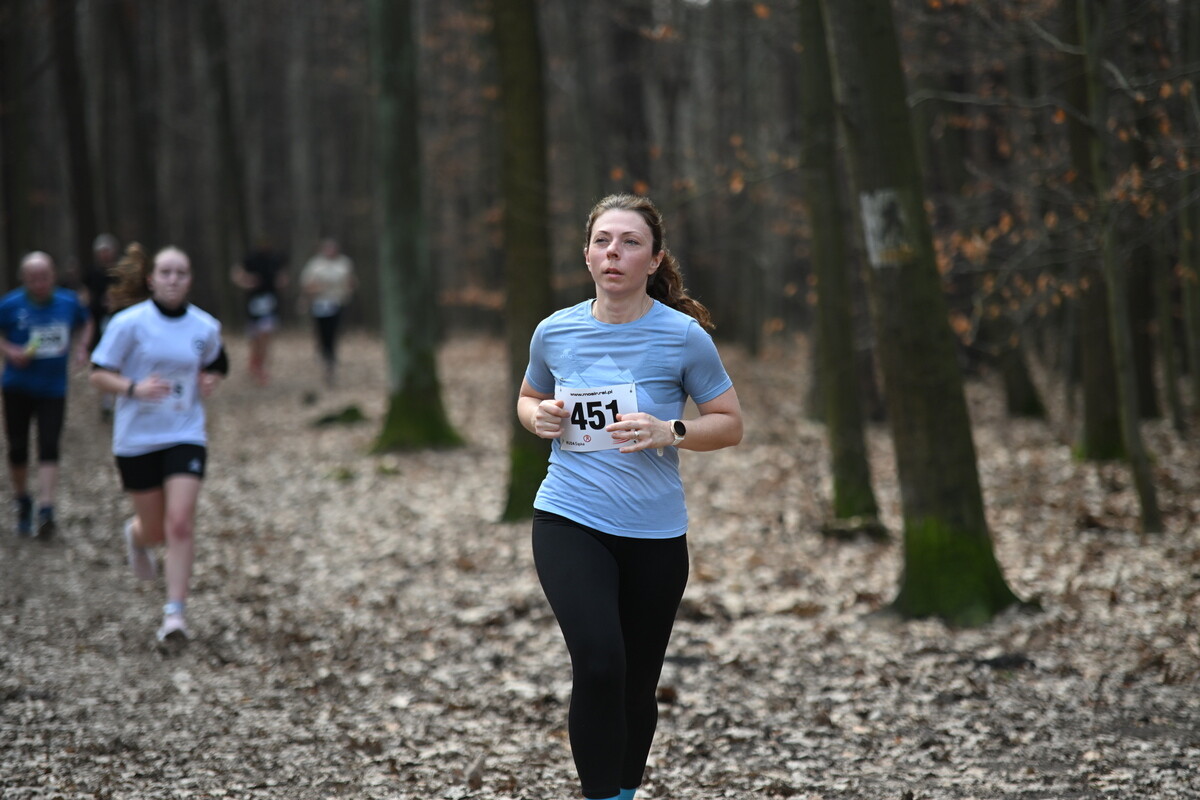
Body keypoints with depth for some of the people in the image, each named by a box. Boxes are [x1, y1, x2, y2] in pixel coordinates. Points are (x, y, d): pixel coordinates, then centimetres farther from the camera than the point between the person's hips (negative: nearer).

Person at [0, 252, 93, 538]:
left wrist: (81, 347, 1)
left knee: (49, 449, -10)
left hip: (53, 389, 0)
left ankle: (45, 511, -13)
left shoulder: (69, 302, -1)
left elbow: (85, 324, 19)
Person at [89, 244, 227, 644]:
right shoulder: (129, 323, -9)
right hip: (137, 438, -1)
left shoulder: (205, 327, 2)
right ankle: (136, 535, 49)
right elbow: (98, 375, -7)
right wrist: (134, 388, -24)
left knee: (180, 524, -13)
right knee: (155, 527, 10)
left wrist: (210, 380, -1)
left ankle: (175, 612, -7)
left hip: (185, 435, 1)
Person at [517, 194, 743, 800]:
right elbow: (529, 397, 20)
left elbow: (730, 424, 0)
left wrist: (668, 432, -18)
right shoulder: (555, 331, 1)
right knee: (598, 664, -22)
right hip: (569, 522, 0)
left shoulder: (683, 335, -6)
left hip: (655, 534, 0)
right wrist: (538, 417, -3)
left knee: (637, 685, 11)